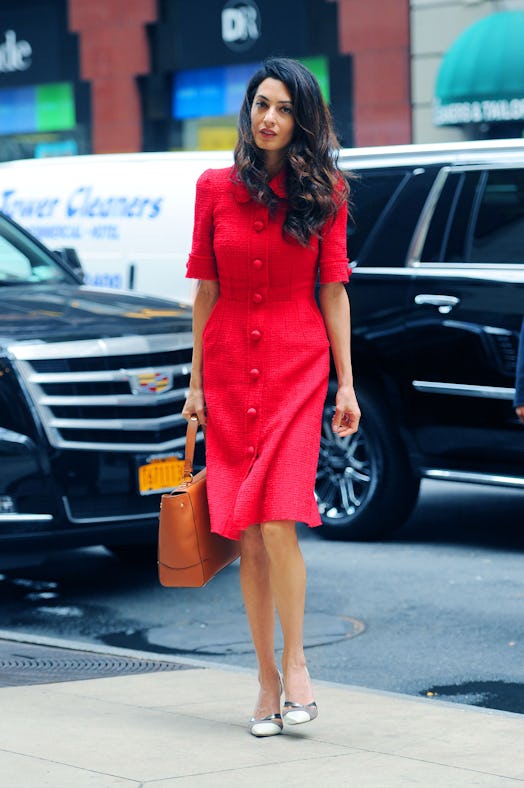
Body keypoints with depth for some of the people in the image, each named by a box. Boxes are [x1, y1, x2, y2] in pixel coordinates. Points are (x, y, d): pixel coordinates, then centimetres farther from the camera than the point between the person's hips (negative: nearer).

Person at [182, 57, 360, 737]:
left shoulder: (324, 193, 2)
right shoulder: (216, 188, 5)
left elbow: (333, 290, 3)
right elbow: (206, 290, 8)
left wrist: (346, 384, 0)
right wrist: (196, 381, 7)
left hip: (297, 367, -2)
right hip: (231, 368, 2)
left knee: (278, 524, -15)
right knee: (248, 537, 3)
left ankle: (294, 663, 3)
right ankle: (268, 682, 11)